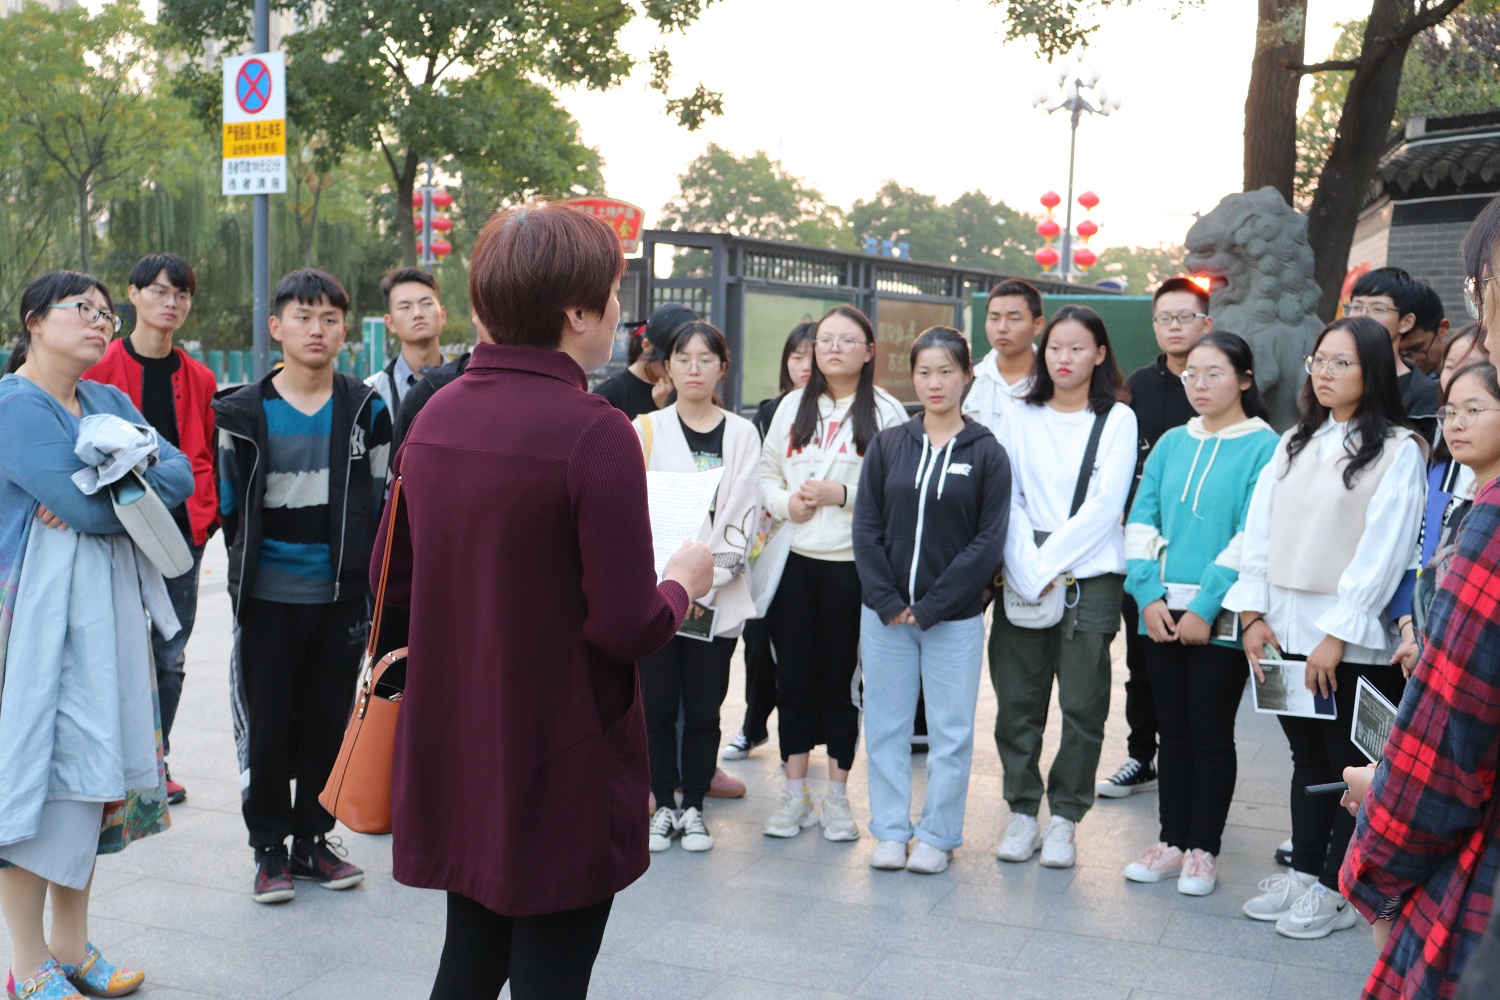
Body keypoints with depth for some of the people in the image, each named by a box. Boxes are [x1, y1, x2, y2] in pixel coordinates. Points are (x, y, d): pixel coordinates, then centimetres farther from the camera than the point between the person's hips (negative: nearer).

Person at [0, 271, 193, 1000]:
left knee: (93, 768, 11)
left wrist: (107, 489, -15)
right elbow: (89, 508, -20)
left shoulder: (108, 402, 14)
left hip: (110, 609, 7)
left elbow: (182, 474, 2)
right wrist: (146, 476, -3)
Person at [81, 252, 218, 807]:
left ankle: (154, 762, 21)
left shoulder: (198, 379, 11)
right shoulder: (101, 367, -1)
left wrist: (205, 512, 0)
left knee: (170, 653, 9)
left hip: (182, 529, 4)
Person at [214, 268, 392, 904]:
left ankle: (312, 839, 24)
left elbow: (380, 500, 8)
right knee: (265, 726, 3)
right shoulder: (245, 412, 1)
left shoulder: (365, 410, 4)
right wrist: (249, 564, 8)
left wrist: (360, 570, 4)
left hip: (339, 596, 1)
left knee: (328, 723, 9)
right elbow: (229, 501, 8)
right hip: (266, 596, -1)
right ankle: (269, 847, 18)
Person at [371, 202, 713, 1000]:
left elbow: (391, 580, 11)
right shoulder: (595, 433, -21)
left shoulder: (436, 416, 2)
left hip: (455, 760, 7)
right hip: (560, 776, -7)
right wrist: (683, 581, -2)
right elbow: (628, 629, -21)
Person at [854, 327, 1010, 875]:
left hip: (953, 618, -2)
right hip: (883, 612, 2)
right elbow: (866, 526, 2)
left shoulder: (987, 453, -2)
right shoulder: (888, 445, 5)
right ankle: (890, 831, 22)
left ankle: (938, 836, 19)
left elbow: (988, 541, -6)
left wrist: (930, 606, -11)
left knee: (951, 731, 5)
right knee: (885, 725, 9)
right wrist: (887, 602, -8)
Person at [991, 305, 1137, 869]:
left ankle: (1064, 820, 14)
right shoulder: (1021, 419, 10)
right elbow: (1007, 500, 3)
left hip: (1089, 579, -2)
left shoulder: (1117, 419, 3)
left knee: (1082, 705, 1)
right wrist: (1026, 569, -10)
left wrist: (1047, 563, -11)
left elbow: (1104, 506, -7)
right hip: (1021, 580, 2)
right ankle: (1022, 812, 18)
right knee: (1017, 701, 4)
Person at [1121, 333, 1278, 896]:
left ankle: (1203, 851, 15)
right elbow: (1141, 522, 7)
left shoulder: (1263, 447, -6)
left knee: (1211, 734, 3)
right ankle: (1172, 843, 22)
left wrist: (1204, 607, -16)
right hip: (1162, 614, 5)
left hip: (1220, 618, -5)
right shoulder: (1172, 444, 10)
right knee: (1173, 733, 12)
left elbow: (1253, 536, -13)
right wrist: (1150, 595, -6)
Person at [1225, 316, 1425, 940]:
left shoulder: (1398, 450, -7)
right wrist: (1253, 613, 1)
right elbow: (1260, 530, 9)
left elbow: (1383, 550, -13)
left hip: (1352, 642, -5)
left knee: (1352, 764, 6)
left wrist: (1337, 635, -16)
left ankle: (1334, 891, 16)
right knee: (1308, 757, 15)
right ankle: (1302, 873, 25)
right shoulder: (1295, 444, 12)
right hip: (1286, 632, 6)